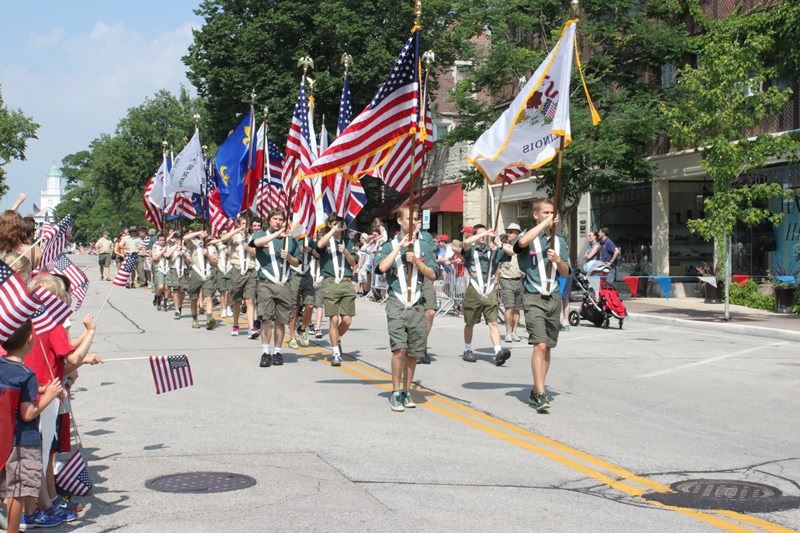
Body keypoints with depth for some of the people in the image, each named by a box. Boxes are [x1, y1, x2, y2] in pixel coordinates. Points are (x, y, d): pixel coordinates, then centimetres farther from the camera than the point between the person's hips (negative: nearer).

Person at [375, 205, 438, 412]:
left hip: (417, 305, 3)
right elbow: (382, 267, -13)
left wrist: (416, 261, -8)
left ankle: (406, 391, 19)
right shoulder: (390, 246, 6)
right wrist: (401, 246, -11)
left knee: (413, 352, 6)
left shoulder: (424, 246, 11)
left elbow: (432, 275, 6)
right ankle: (396, 392, -5)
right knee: (399, 348, -15)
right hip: (397, 304, -3)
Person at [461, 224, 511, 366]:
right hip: (474, 292, -2)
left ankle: (498, 352, -20)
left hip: (490, 292, 2)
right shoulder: (471, 250, 3)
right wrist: (486, 233, -18)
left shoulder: (493, 251, 13)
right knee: (470, 323, 12)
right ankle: (467, 350, 28)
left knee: (493, 323, -10)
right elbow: (466, 242, -20)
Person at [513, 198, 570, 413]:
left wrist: (558, 261, -10)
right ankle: (541, 394, -18)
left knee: (547, 347, 10)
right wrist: (545, 223, -19)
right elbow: (522, 242, -26)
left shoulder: (559, 241, 15)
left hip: (553, 298, 6)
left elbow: (565, 272, 12)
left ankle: (536, 390, 20)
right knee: (540, 345, -16)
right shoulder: (528, 237, 1)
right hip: (534, 298, -5)